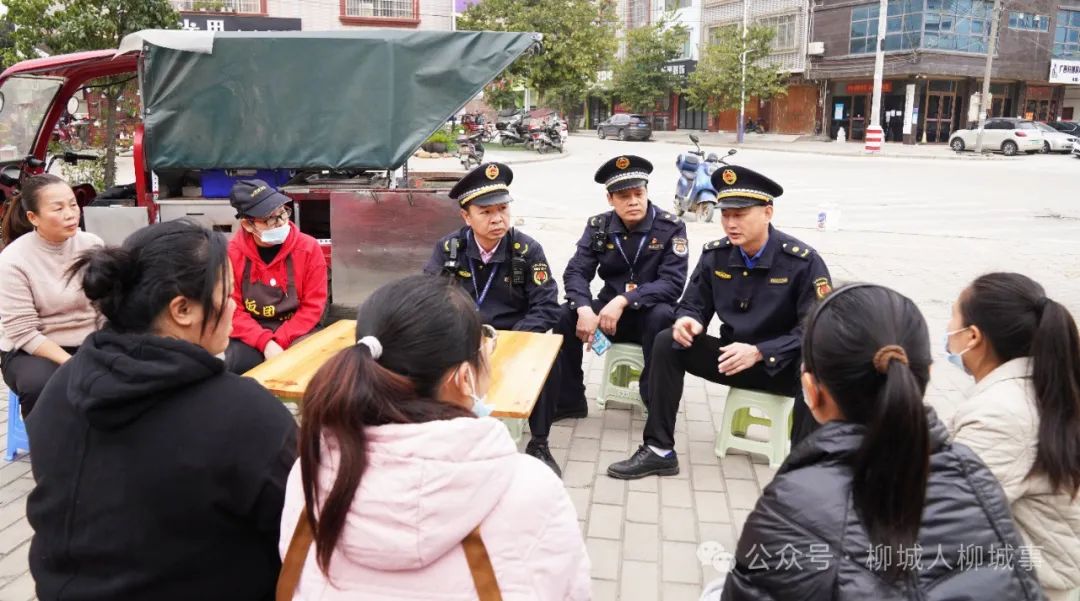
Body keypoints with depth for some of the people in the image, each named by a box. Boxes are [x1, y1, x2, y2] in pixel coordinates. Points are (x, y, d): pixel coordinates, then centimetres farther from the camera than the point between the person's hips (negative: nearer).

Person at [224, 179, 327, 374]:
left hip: (296, 332, 0)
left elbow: (313, 306, -7)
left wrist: (279, 341, -18)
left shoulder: (309, 247, -8)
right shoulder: (231, 254, -8)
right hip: (251, 336, 0)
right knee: (238, 363, -29)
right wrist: (265, 342, -22)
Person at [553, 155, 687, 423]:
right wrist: (584, 309, -32)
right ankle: (568, 400, -7)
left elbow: (673, 283, -20)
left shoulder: (671, 227, -11)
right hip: (609, 310, 3)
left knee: (662, 315, -36)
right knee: (565, 315, -22)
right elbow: (576, 273, -9)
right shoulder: (598, 226, -1)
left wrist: (624, 301, -33)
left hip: (649, 315, -3)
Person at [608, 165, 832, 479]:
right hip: (732, 357, 4)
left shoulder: (803, 261, -17)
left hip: (784, 364, -4)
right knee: (667, 342, -15)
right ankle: (659, 450, -12)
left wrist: (759, 352, -30)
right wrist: (688, 321, -22)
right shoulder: (715, 254, -5)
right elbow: (693, 305, 5)